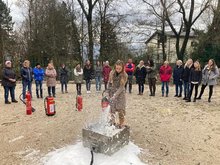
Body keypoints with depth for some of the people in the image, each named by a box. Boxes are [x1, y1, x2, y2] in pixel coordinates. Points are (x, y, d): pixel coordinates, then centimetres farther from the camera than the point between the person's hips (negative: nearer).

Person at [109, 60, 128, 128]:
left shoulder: (124, 75, -14)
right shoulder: (112, 73, -4)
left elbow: (121, 87, -18)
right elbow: (109, 83, 6)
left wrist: (115, 95, -27)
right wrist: (109, 93, 4)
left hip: (120, 93, -2)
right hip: (112, 92, 3)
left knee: (120, 109, 2)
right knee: (112, 108, 4)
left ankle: (122, 123, 17)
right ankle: (112, 122, 19)